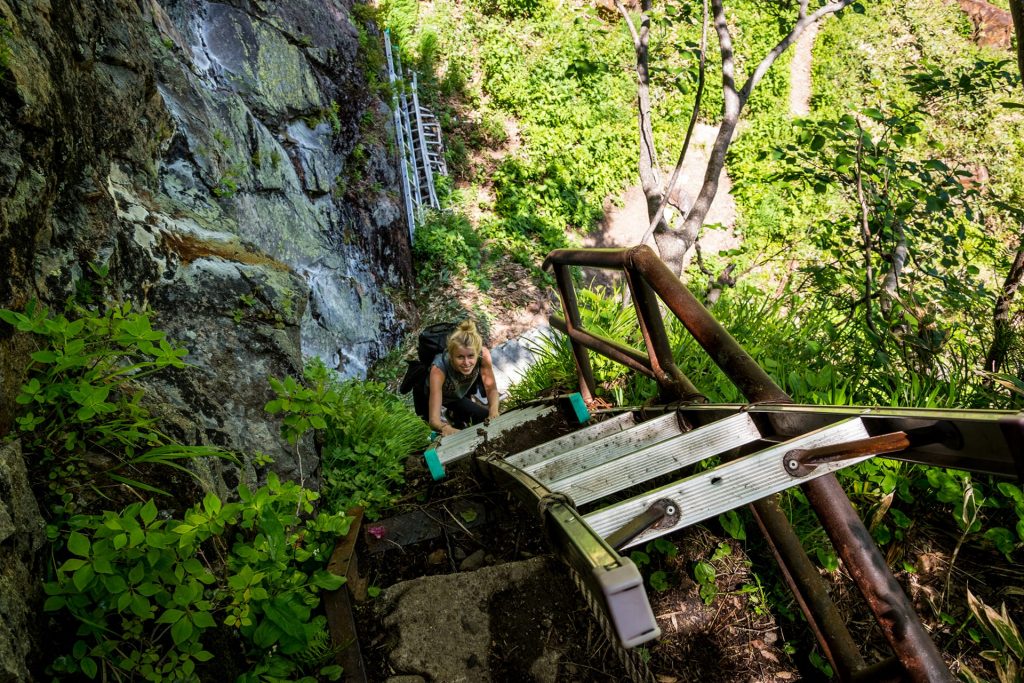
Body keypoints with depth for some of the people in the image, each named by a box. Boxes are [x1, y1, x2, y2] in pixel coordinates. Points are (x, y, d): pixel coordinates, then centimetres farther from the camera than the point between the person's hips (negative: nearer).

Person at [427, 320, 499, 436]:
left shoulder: (483, 354, -37)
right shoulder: (439, 369, -44)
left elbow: (491, 389, -25)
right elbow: (433, 420, -45)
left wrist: (493, 412, -46)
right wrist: (445, 428, -69)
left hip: (463, 391, 6)